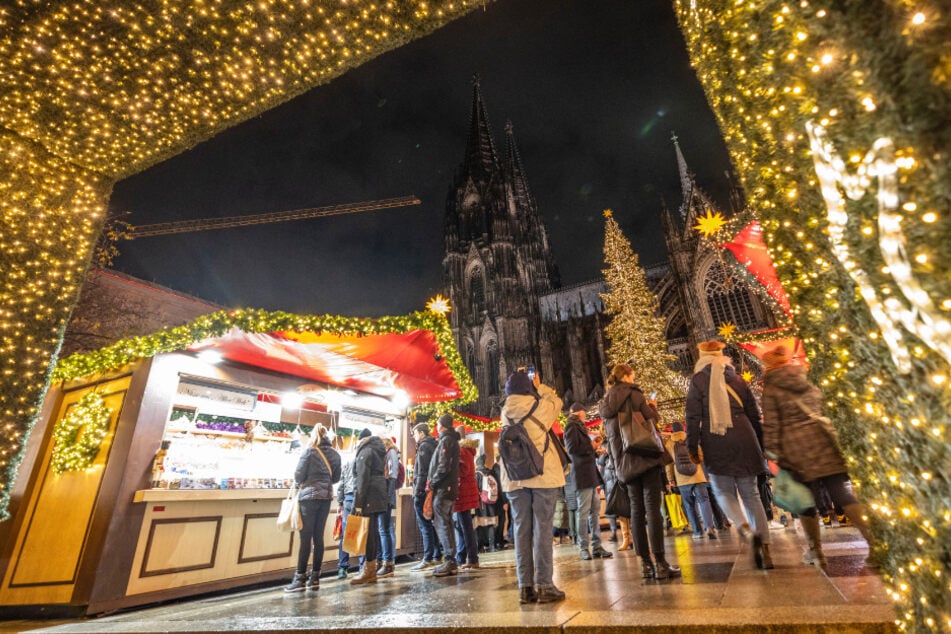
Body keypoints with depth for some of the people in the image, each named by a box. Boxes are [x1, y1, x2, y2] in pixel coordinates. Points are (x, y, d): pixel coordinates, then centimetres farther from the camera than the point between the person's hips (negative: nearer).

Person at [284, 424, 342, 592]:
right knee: (318, 537, 10)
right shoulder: (335, 454, 6)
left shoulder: (310, 451, -8)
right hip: (326, 496, 5)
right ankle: (315, 578, 15)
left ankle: (300, 579, 4)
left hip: (309, 496, -5)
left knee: (306, 538, 0)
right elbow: (336, 478, 11)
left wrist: (301, 483, 15)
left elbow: (298, 475, -5)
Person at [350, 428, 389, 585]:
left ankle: (369, 571, 0)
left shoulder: (365, 451, -8)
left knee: (367, 532, -4)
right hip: (379, 494, 9)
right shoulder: (378, 450, 18)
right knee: (372, 531, 11)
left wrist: (359, 502, -18)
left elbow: (363, 478, -16)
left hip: (368, 496, -9)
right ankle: (371, 570, 16)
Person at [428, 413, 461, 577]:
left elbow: (444, 466, -21)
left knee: (442, 524, -6)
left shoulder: (446, 440, -11)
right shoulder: (453, 440, 18)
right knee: (446, 524, 12)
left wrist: (432, 482, -9)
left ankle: (450, 562, -5)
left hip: (443, 489, -10)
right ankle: (451, 562, 16)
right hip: (450, 488, 10)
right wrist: (434, 482, 14)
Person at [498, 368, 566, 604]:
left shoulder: (505, 412, 2)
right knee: (542, 528, 2)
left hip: (514, 478, 4)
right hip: (542, 474, -3)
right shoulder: (539, 406, -7)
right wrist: (539, 386, 22)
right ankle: (544, 585, 7)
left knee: (521, 529, 8)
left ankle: (525, 587, 13)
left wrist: (516, 381, 19)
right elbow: (557, 401, 12)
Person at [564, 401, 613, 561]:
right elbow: (572, 448, -17)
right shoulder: (571, 426, -5)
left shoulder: (579, 427, 22)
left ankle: (596, 546, 13)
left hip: (590, 474, 9)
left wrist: (595, 450, 14)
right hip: (582, 474, -9)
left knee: (595, 510, 8)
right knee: (583, 512, -5)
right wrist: (591, 446, -7)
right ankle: (584, 548, 1)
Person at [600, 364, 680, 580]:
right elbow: (651, 419, -8)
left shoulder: (605, 404, 15)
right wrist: (652, 408, 12)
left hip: (624, 462, 6)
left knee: (637, 510, 7)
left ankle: (645, 563, 9)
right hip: (645, 456, -6)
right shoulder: (633, 393, -4)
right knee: (652, 509, -5)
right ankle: (660, 563, -4)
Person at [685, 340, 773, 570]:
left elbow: (693, 417, -5)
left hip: (716, 444, -3)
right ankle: (765, 550, 7)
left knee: (724, 492, 6)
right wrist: (760, 445, 23)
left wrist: (692, 447, 0)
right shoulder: (737, 379, 12)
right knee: (751, 494, 10)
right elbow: (754, 414, 14)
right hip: (743, 441, 4)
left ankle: (748, 531, -18)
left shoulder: (697, 381, 1)